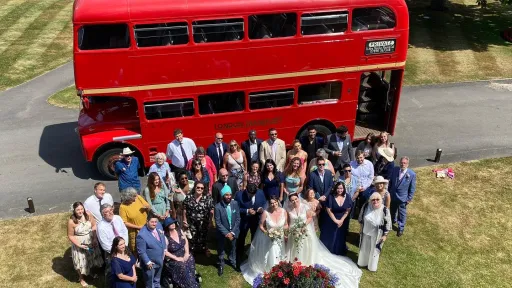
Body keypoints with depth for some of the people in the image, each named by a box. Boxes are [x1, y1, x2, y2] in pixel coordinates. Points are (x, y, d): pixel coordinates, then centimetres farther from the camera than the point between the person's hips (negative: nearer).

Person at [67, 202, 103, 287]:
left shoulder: (88, 215, -17)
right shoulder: (71, 221, -26)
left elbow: (94, 225, -3)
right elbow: (70, 236, -16)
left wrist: (94, 238, -9)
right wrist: (79, 245, -21)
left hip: (90, 241, 4)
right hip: (79, 243, -4)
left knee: (92, 257, 24)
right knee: (81, 261, 12)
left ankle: (91, 272, 53)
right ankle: (81, 278, 38)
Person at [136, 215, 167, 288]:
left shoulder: (159, 225, -11)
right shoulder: (142, 235, -32)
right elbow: (141, 252, -24)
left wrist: (164, 249, 8)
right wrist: (147, 262, -19)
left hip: (160, 260, 7)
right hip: (150, 262, -6)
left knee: (157, 281, 31)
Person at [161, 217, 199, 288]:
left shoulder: (179, 230, 0)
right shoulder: (165, 237, -16)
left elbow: (186, 241, 6)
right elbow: (165, 252, -17)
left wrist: (187, 253, -7)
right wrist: (176, 258, -19)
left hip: (183, 255, 6)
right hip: (173, 259, -6)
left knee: (190, 259, -15)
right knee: (182, 266, -24)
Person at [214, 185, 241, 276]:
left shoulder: (235, 204, -15)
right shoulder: (218, 207, -24)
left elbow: (238, 219, -10)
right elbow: (218, 223, -19)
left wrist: (233, 232, -15)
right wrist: (226, 233, -21)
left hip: (233, 231, 3)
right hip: (222, 232, -3)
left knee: (233, 248, 25)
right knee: (221, 250, 19)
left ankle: (232, 261, 52)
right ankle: (221, 264, 44)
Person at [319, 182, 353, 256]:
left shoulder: (347, 197, -9)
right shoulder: (331, 196, -17)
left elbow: (348, 210, -6)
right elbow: (328, 210, -14)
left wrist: (341, 220, -12)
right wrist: (335, 221, -16)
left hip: (343, 221, 2)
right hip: (331, 221, -2)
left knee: (340, 238, 15)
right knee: (329, 238, 10)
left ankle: (339, 253, 34)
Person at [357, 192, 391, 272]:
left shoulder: (384, 210, -28)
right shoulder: (366, 206, -18)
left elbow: (387, 224, -14)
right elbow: (361, 217, -1)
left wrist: (385, 235, -8)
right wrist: (361, 228, 8)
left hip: (376, 235, -3)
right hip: (366, 232, 3)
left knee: (374, 250, 20)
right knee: (364, 248, 25)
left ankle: (372, 266, 46)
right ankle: (363, 262, 52)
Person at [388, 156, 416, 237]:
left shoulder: (412, 174, -20)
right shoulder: (394, 170, -11)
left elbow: (412, 188, -10)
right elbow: (390, 181, 2)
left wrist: (409, 199, -7)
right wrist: (388, 192, 7)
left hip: (403, 198, -3)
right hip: (392, 196, 3)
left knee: (402, 213, 11)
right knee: (393, 210, 26)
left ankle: (401, 228, 30)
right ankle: (393, 220, 53)